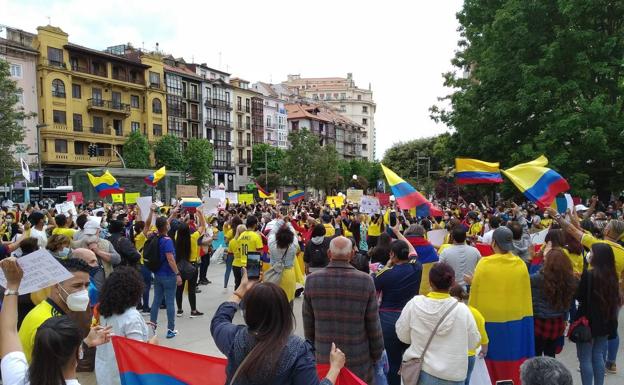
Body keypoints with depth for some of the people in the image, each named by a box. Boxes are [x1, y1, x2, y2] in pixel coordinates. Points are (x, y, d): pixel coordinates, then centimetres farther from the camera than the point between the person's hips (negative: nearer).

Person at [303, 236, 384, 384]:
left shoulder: (311, 280, -10)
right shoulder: (365, 281, -15)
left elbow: (308, 323, 0)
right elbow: (373, 325, -8)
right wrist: (376, 355, 5)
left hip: (323, 358, 2)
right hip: (358, 360, -1)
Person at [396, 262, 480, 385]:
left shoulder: (414, 305, -14)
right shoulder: (462, 310, -15)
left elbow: (403, 335, -2)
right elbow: (473, 342, -2)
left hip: (420, 372, 1)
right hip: (452, 375, 0)